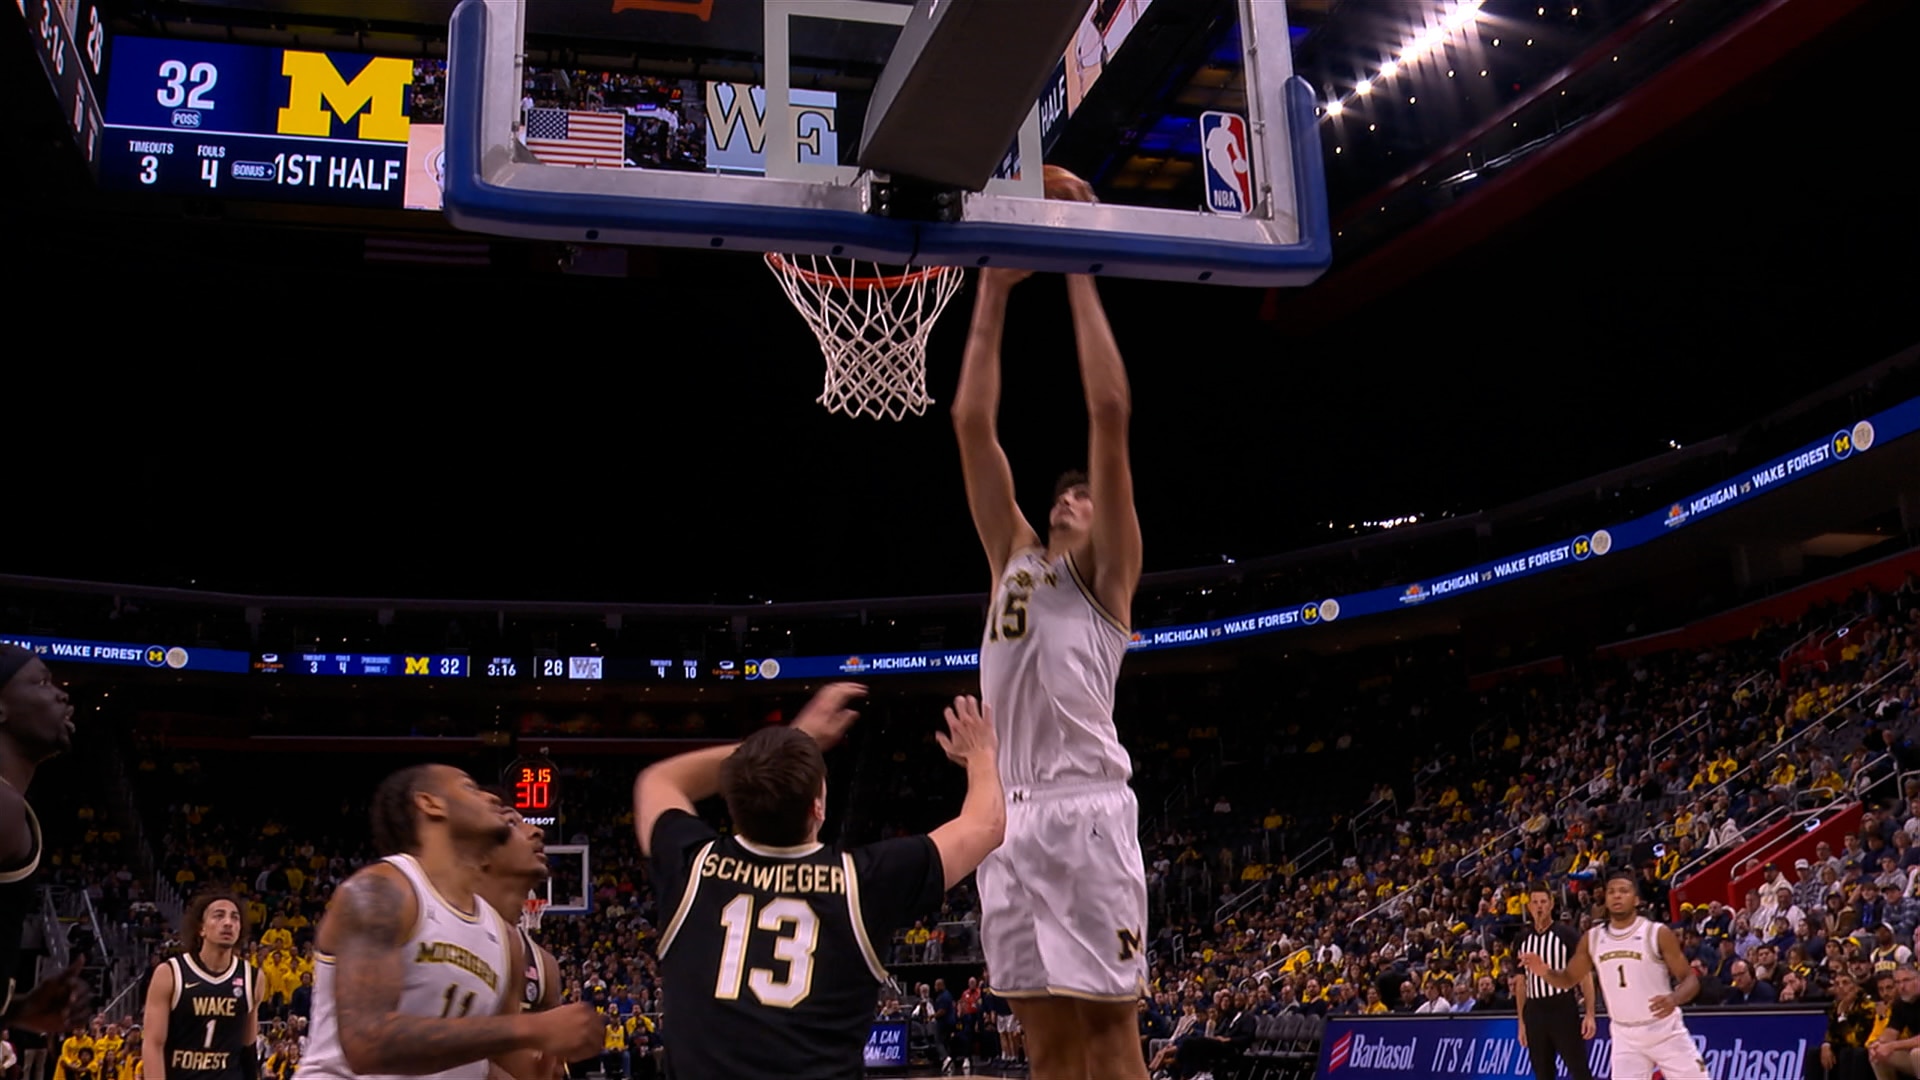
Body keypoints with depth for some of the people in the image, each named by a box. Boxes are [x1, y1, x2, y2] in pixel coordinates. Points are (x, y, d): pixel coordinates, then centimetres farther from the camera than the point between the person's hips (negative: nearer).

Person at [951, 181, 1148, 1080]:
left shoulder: (1106, 571, 8)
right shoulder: (1014, 558, 22)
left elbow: (1111, 414, -2)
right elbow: (971, 424, 17)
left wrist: (1079, 275, 0)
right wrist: (995, 290, 14)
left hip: (1085, 812, -5)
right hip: (1012, 815, 6)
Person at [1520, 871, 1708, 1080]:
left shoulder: (1658, 934, -11)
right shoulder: (1592, 938, 1)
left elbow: (1690, 979, -9)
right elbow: (1569, 979, 10)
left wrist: (1674, 998, -32)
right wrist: (1545, 972, -13)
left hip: (1664, 1030, -3)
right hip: (1625, 1036, 3)